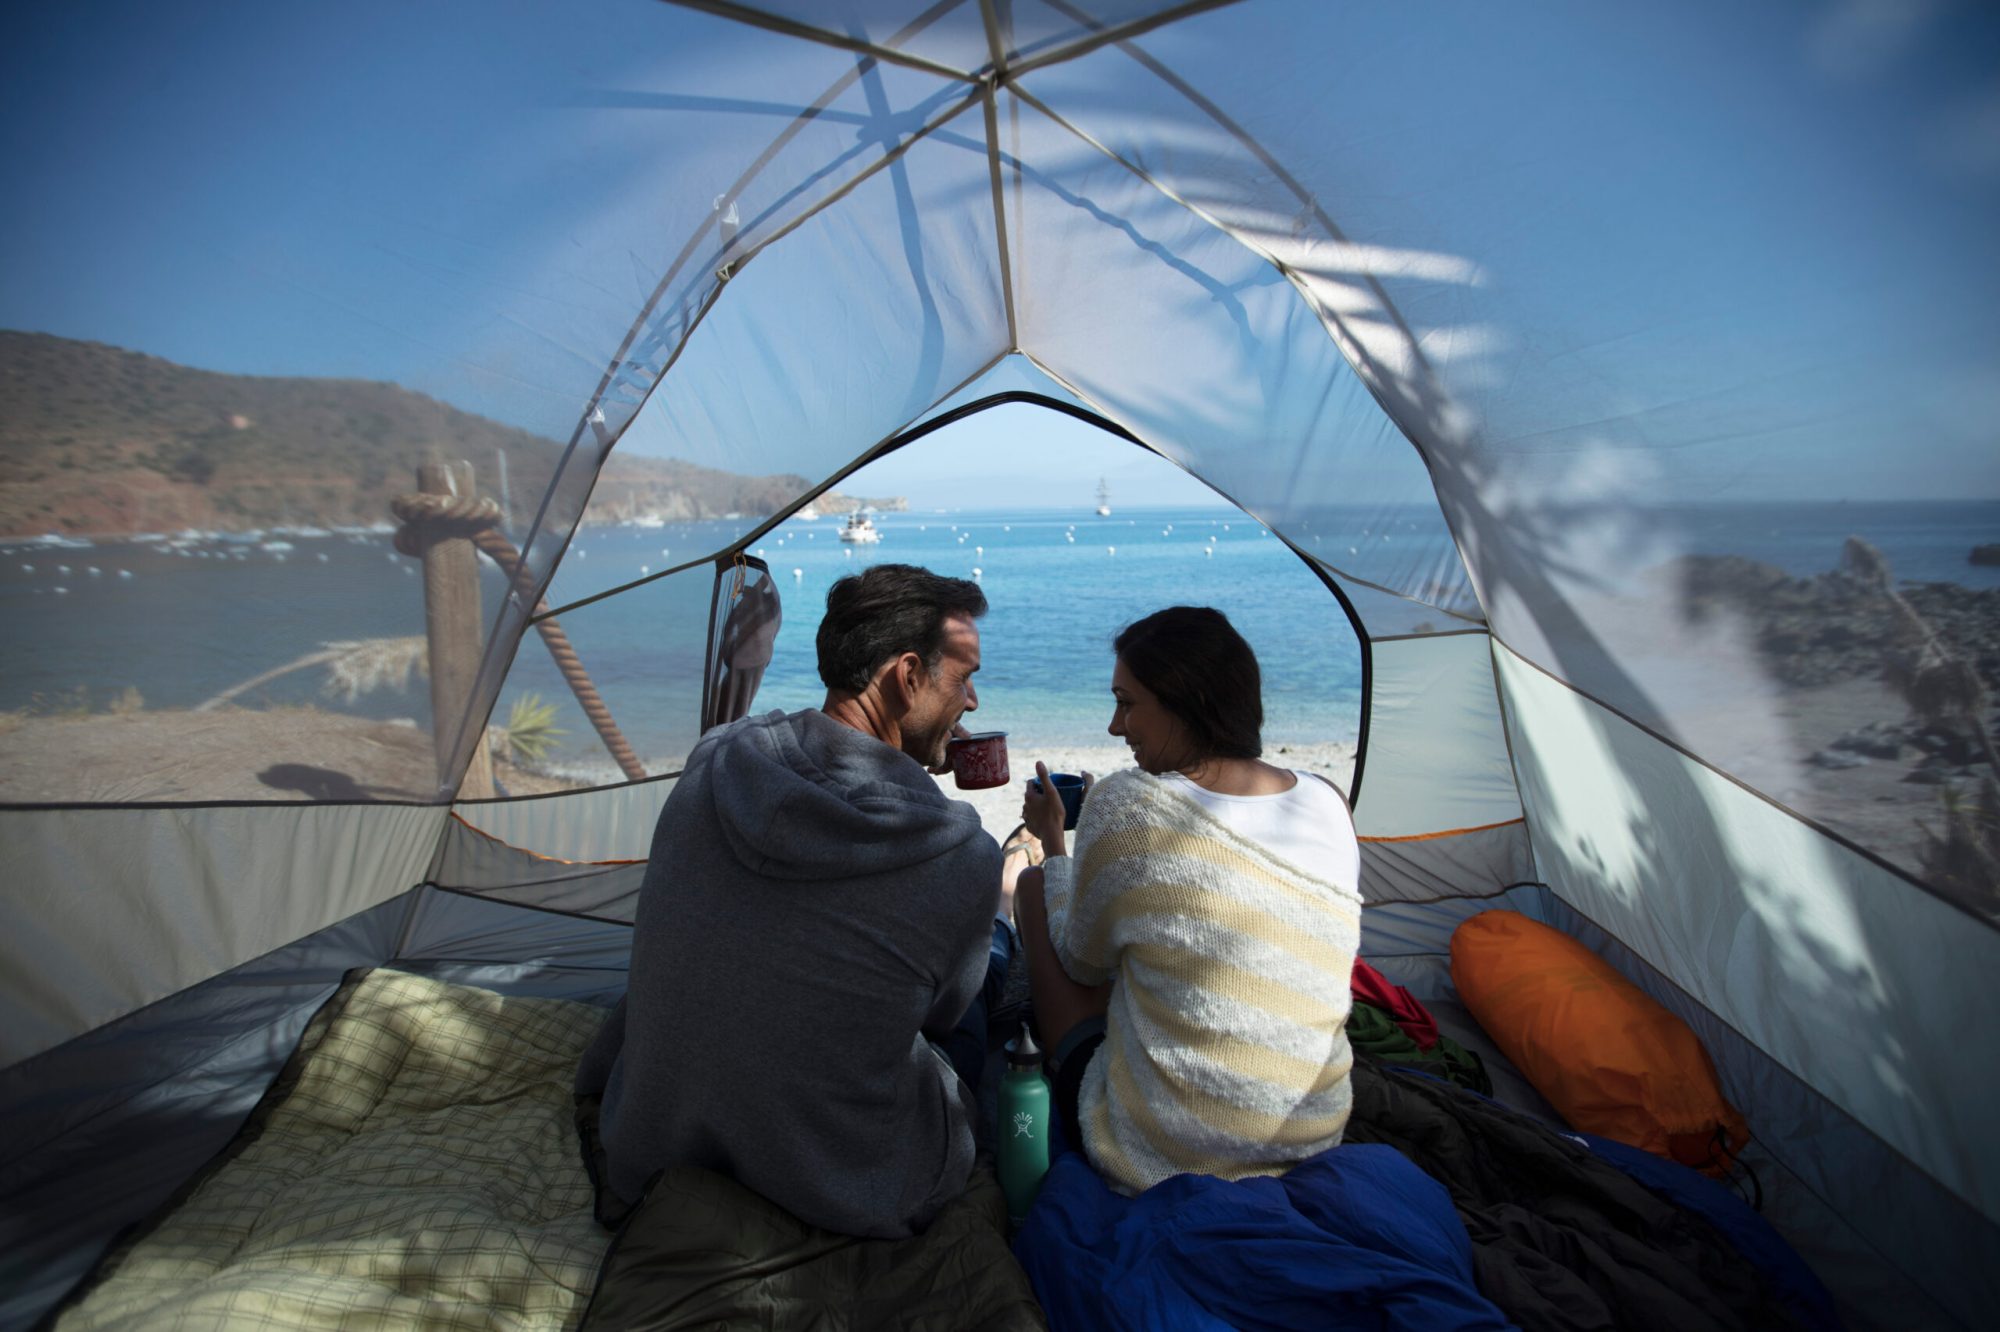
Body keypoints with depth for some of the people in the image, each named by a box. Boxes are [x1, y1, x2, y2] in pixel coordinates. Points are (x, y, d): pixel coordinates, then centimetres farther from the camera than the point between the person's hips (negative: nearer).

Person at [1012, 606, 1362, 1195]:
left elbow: (1082, 965, -3)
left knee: (1033, 885, 10)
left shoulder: (1124, 804, -20)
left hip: (1150, 1162, -5)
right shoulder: (1330, 804, -5)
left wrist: (1052, 839, 10)